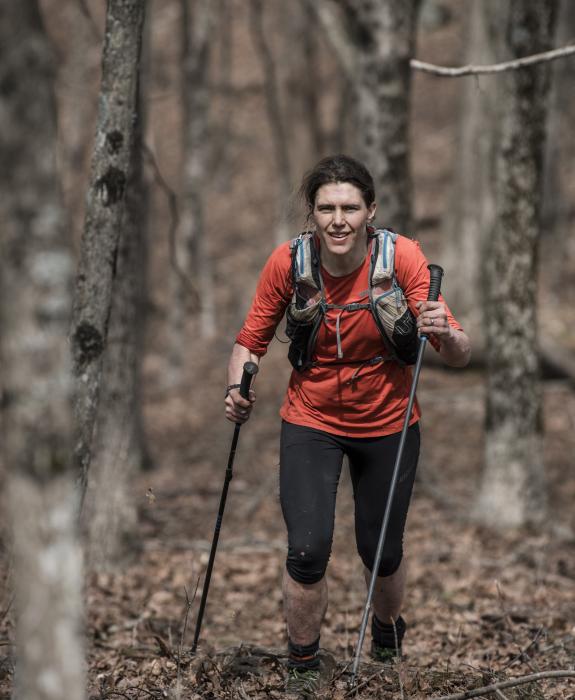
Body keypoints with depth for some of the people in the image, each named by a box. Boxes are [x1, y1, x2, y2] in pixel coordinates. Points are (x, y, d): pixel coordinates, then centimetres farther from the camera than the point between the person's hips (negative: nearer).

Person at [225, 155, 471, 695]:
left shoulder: (401, 258, -18)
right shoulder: (288, 263, -16)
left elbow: (459, 357, -18)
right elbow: (252, 339, -3)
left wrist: (445, 333, -41)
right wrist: (238, 390, -23)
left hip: (387, 424, 0)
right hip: (311, 422, 0)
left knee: (382, 552, 11)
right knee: (307, 550, -14)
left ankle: (387, 632, 44)